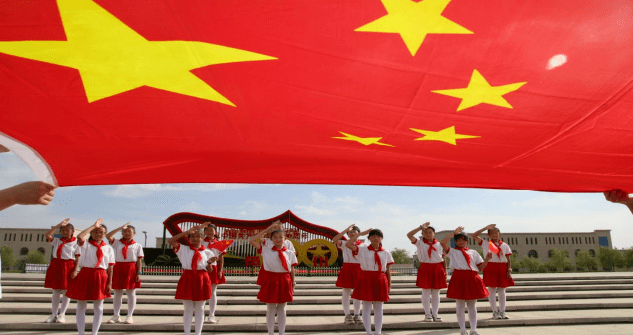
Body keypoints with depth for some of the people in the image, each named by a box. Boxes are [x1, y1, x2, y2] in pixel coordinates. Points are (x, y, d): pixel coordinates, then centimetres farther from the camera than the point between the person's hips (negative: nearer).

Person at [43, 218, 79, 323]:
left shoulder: (75, 243, -1)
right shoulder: (57, 241, 9)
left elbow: (77, 258, -3)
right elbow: (47, 235, -7)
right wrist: (59, 225, -7)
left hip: (68, 266, -4)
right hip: (55, 266, 4)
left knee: (66, 291, 2)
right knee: (55, 291, 9)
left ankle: (62, 314, 11)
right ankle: (54, 314, 18)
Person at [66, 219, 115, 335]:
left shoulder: (108, 249, 4)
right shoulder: (85, 245, -1)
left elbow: (110, 268, 3)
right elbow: (79, 237, -25)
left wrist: (109, 284, -3)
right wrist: (93, 226, -17)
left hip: (100, 277, 1)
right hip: (85, 275, -1)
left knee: (98, 307, 8)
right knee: (81, 307, 7)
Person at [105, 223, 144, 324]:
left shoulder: (137, 246, 4)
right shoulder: (117, 243, 8)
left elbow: (139, 261, 0)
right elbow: (108, 236, -10)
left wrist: (138, 273, -7)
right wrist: (120, 227, -7)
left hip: (131, 269, -2)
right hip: (118, 269, 2)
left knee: (131, 293, 4)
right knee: (117, 293, 8)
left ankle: (130, 316, 13)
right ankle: (116, 316, 18)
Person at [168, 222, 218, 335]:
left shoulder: (207, 252, 5)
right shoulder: (184, 249, 3)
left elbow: (209, 271, 6)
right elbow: (170, 241, -11)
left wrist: (209, 262, -16)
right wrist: (187, 231, -13)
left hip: (201, 281, 1)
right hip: (187, 280, 0)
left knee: (200, 309, 8)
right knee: (188, 309, 7)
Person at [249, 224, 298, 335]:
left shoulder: (290, 253, 3)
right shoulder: (266, 250, 0)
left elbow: (292, 270, 6)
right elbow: (251, 241, -6)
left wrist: (293, 285, 5)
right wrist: (266, 230, -4)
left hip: (284, 282, 1)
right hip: (270, 281, -1)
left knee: (281, 309, 12)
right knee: (270, 309, 7)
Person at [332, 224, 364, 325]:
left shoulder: (362, 245, 6)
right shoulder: (344, 244, 1)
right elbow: (334, 240, -19)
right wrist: (346, 229, -19)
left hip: (358, 269, 2)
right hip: (347, 269, -2)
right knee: (346, 292, 2)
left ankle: (357, 315, 17)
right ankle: (347, 315, 8)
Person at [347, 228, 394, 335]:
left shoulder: (386, 253, 7)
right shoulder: (362, 250, 1)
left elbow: (388, 271, 9)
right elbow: (348, 244, -13)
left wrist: (389, 286, 6)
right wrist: (360, 234, -7)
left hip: (380, 282, 2)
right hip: (366, 281, -2)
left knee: (378, 309, 8)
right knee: (366, 308, 4)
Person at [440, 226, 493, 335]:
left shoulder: (473, 252, 18)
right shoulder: (452, 251, 9)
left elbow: (480, 268, 14)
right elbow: (442, 242, -10)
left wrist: (487, 259, -3)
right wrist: (454, 232, -4)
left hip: (472, 278, 3)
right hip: (459, 278, -3)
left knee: (472, 305, 6)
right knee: (460, 305, 1)